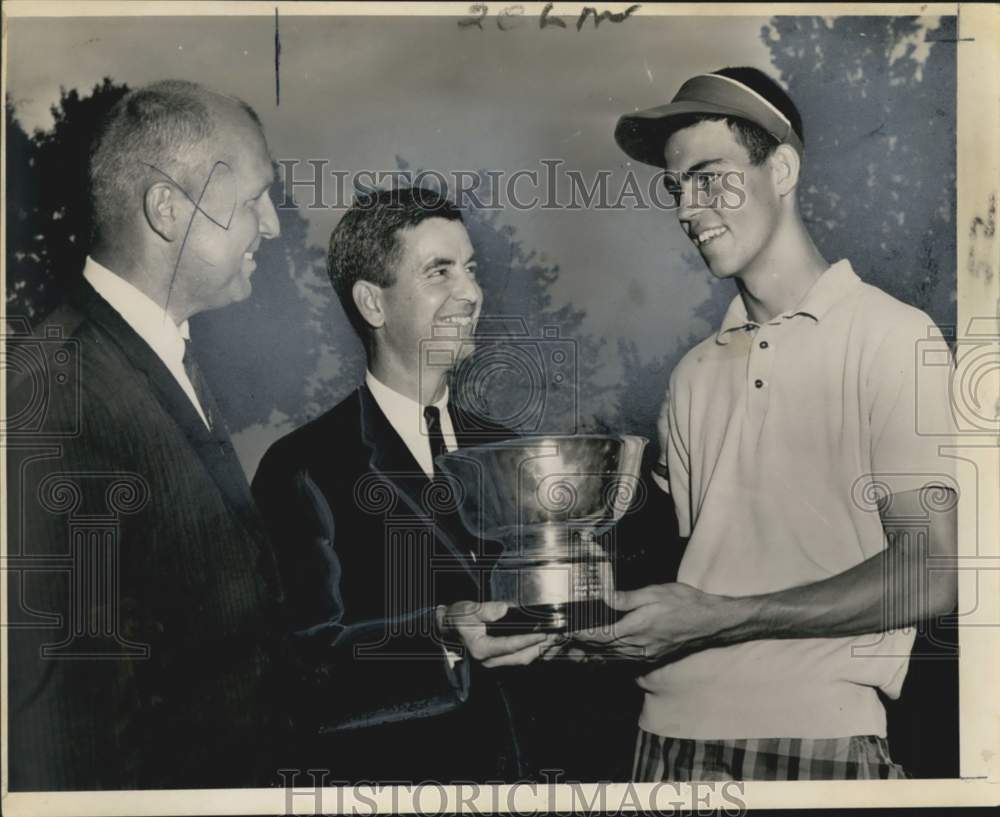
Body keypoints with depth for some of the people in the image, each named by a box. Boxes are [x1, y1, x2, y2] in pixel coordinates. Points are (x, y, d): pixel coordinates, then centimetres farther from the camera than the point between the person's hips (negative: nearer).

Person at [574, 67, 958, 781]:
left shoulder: (891, 336, -5)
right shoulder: (696, 373, 12)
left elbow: (928, 574, -11)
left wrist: (717, 617, -16)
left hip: (815, 733, -4)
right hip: (672, 727, 5)